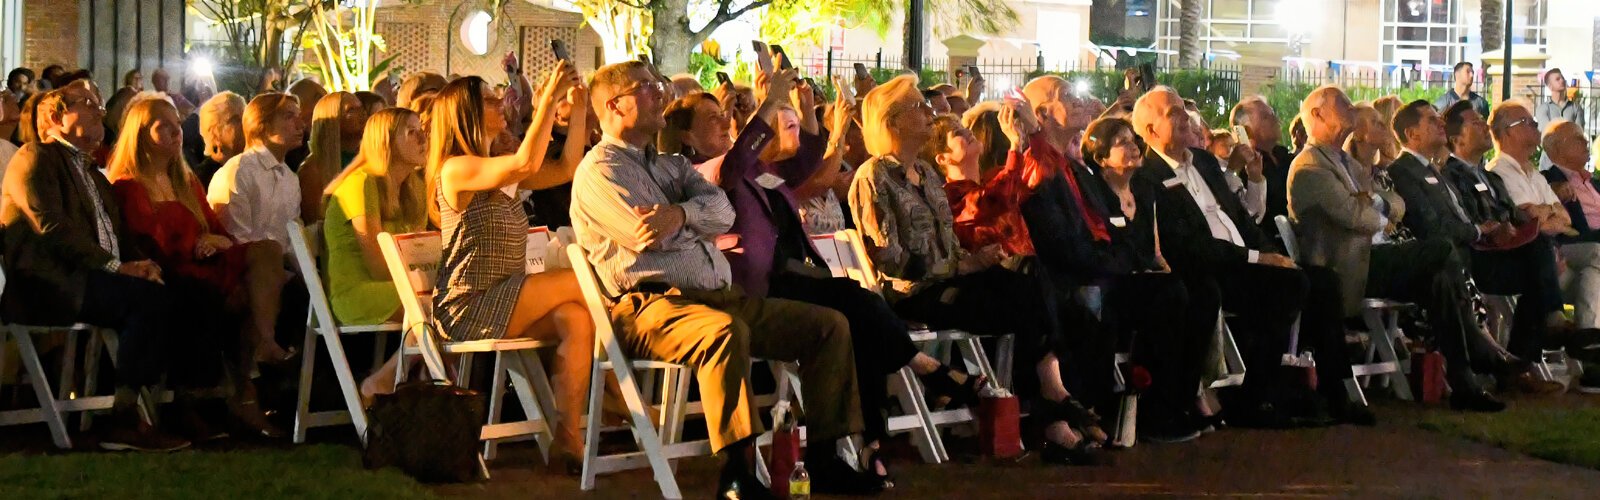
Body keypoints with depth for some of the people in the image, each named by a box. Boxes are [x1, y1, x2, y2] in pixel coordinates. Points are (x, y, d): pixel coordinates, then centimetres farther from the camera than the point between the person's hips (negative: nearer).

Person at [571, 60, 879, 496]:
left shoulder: (672, 165, 25)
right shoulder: (598, 170, 0)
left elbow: (723, 211, 6)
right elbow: (648, 234, -14)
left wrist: (680, 215, -16)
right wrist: (700, 219, 5)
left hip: (721, 295, 9)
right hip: (652, 304, -9)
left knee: (830, 324, -1)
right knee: (726, 331, -41)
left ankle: (823, 459, -1)